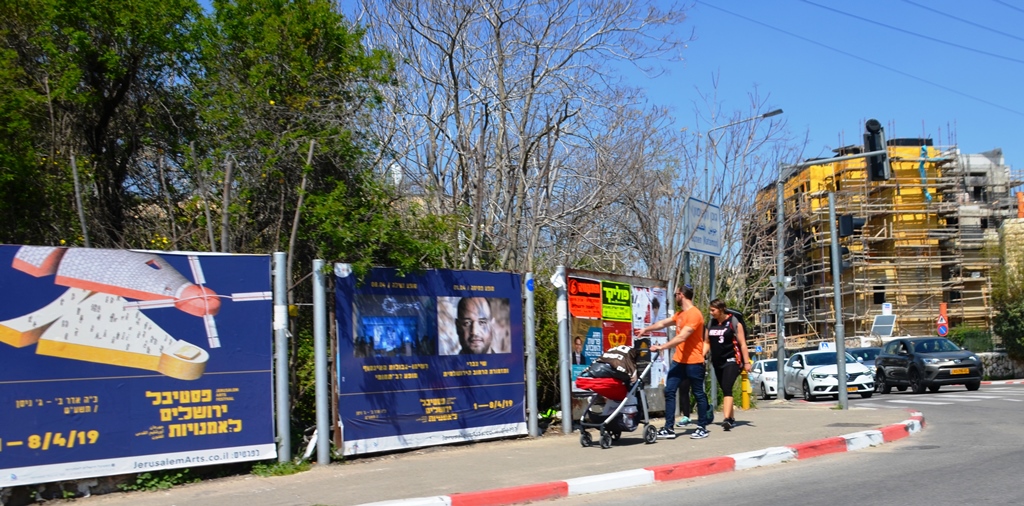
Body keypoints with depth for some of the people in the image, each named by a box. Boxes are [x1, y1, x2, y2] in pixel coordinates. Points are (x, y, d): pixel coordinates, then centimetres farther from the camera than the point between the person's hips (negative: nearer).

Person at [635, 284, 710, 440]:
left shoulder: (694, 314, -17)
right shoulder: (680, 314, 14)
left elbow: (682, 337, -24)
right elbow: (664, 323, 28)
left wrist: (661, 347, -25)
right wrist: (646, 329, 34)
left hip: (693, 362, -9)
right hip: (679, 360, 9)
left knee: (699, 394, 4)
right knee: (669, 391, 1)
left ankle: (702, 428, 16)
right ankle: (669, 428, 3)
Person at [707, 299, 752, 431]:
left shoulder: (733, 323, -6)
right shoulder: (711, 323, 9)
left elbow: (742, 343, -5)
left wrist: (747, 362, -8)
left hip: (732, 360, -6)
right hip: (717, 362, 6)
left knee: (727, 388, -19)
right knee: (724, 390, 12)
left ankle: (727, 419, -29)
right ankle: (732, 418, 23)